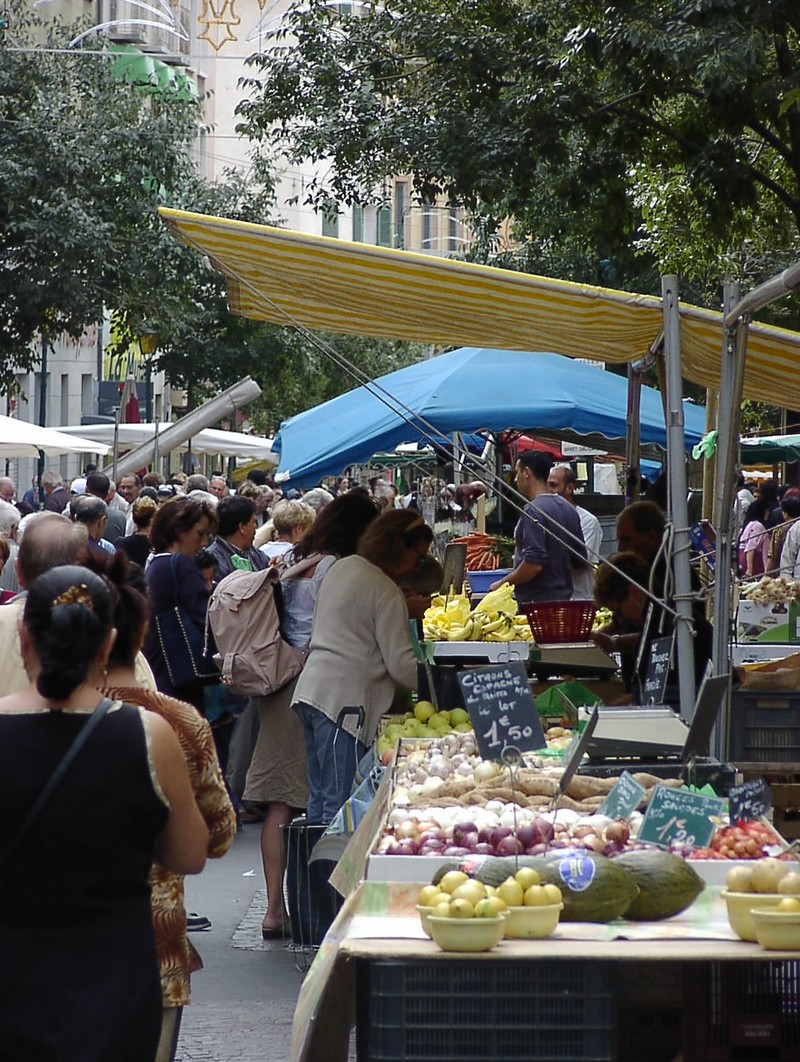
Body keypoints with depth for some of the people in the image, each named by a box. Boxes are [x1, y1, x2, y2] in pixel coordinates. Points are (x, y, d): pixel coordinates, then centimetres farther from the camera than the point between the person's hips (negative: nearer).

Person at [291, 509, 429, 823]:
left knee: (319, 799, 12)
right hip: (344, 699, -9)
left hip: (310, 689, 9)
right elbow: (400, 664, -13)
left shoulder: (342, 568, 16)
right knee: (341, 805, -9)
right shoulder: (385, 591, -10)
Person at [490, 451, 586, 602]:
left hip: (537, 601, -9)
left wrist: (502, 584, -11)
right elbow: (580, 562, 15)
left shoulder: (533, 511, -15)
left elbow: (534, 563, -23)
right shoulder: (568, 509, 11)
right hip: (564, 597, 9)